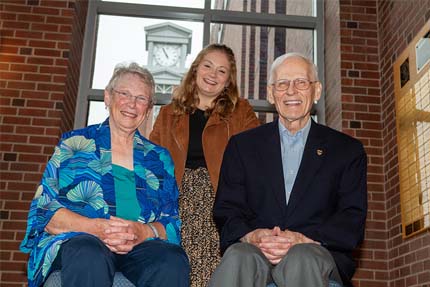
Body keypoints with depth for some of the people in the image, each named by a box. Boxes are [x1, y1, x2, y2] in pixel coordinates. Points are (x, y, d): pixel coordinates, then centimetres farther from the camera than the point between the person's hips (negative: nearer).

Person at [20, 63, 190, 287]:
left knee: (174, 259, -33)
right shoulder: (74, 144, 15)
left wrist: (143, 232, -10)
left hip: (140, 248, 2)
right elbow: (44, 209, 6)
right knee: (90, 255, -38)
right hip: (77, 241, -1)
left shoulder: (159, 158, 21)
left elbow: (171, 223, 15)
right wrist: (95, 227, -13)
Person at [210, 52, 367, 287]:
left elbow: (353, 221, 4)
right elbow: (226, 212, 8)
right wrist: (252, 236, -15)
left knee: (302, 258, -35)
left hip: (317, 254, 0)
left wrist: (303, 240, -16)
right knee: (238, 257, -34)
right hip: (254, 252, 0)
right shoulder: (242, 145, 16)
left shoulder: (347, 150, 14)